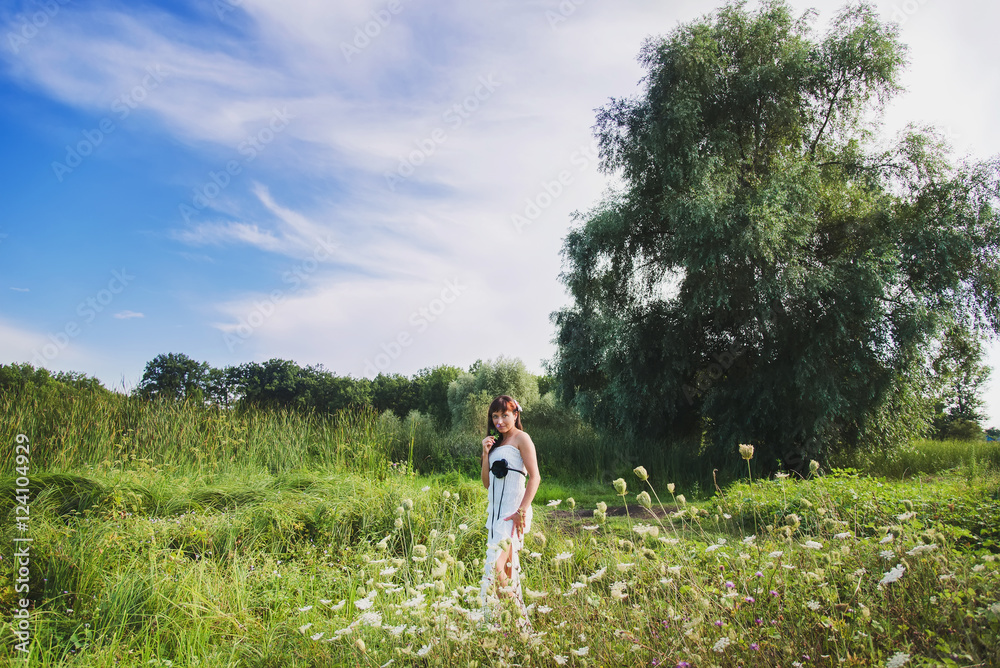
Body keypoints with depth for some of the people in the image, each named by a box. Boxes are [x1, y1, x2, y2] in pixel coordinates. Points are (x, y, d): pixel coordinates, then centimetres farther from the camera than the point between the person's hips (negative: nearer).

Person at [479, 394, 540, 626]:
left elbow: (535, 477, -12)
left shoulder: (521, 438, -4)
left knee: (495, 567, -17)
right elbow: (487, 483, 15)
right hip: (495, 511, 8)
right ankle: (520, 621, 21)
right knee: (508, 567, 12)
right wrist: (486, 453, 4)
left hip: (512, 513, -8)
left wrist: (522, 510, -19)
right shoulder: (496, 444, 18)